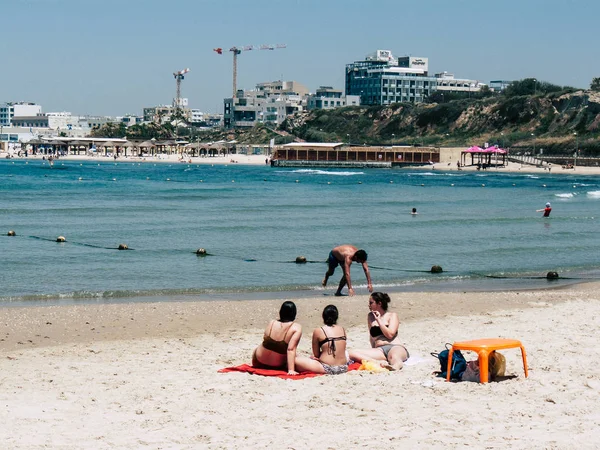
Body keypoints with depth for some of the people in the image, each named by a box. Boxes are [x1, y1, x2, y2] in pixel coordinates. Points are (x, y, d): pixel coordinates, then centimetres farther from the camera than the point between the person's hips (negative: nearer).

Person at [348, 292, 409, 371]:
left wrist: (378, 320, -3)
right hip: (380, 350, 4)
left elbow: (390, 334, -5)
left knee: (394, 356, -43)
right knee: (352, 353, -25)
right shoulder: (370, 316, 22)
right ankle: (381, 363, -46)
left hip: (395, 347, -4)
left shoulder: (392, 315, 10)